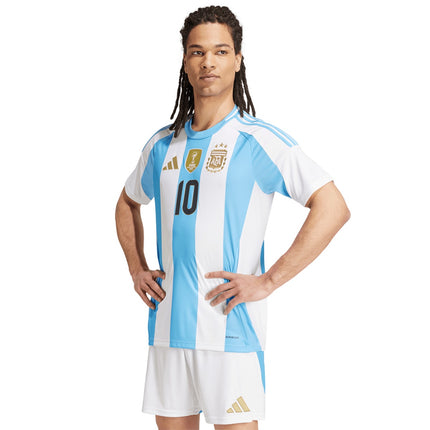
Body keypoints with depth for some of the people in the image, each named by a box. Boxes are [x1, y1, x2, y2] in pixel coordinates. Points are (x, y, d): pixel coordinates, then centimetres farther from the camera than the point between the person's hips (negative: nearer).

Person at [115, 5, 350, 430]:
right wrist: (136, 269, 16)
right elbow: (127, 203, 32)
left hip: (230, 330, -5)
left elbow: (333, 208, -12)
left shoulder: (259, 140, -5)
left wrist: (268, 281, -14)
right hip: (167, 327, 5)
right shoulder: (163, 145, 13)